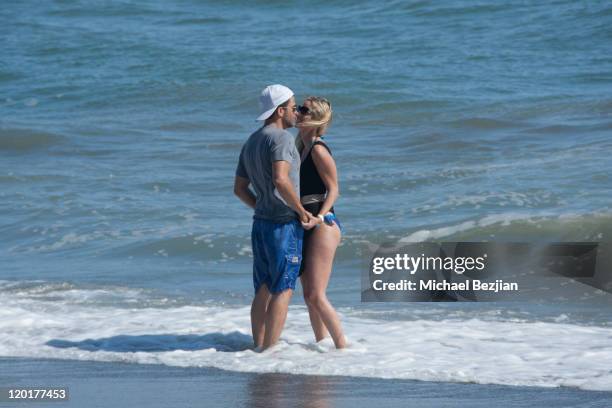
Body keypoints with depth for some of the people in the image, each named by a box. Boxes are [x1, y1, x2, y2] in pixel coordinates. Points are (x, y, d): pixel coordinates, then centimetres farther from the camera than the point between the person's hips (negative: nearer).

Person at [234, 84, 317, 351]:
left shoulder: (251, 143, 14)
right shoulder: (281, 138, -14)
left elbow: (239, 189, 19)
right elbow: (281, 180, -28)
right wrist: (302, 212, -18)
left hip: (261, 223, 9)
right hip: (284, 224, -9)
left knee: (263, 291, 12)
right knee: (283, 290, -5)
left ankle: (259, 347, 14)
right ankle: (270, 350, -8)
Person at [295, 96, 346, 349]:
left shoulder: (318, 150, -12)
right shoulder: (302, 147, 14)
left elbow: (333, 189, -14)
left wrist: (319, 217, -25)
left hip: (323, 227, -9)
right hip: (307, 227, 9)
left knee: (315, 296, -11)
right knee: (309, 296, 12)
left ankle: (343, 347, -5)